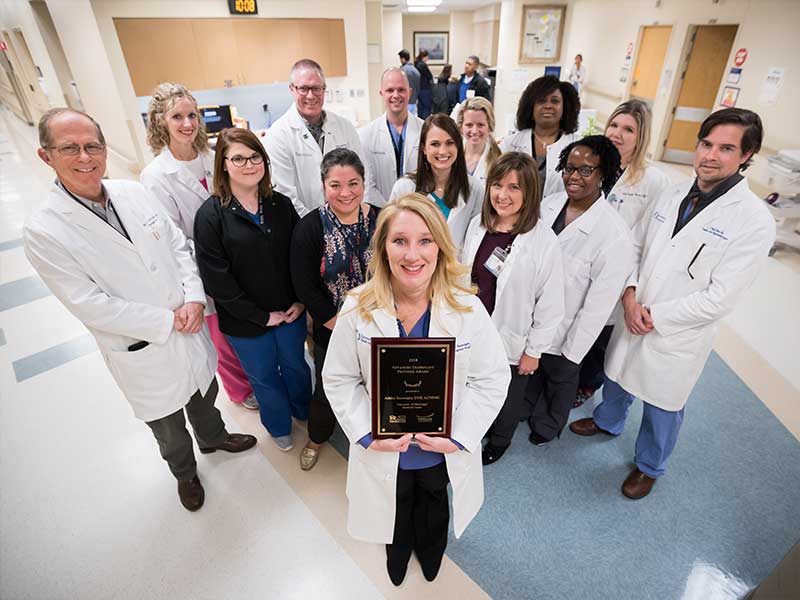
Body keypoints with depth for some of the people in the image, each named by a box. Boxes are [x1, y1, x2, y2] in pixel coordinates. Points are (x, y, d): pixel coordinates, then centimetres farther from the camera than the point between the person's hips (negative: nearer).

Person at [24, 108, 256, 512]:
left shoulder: (134, 192, -5)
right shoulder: (43, 232, -19)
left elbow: (179, 246, -1)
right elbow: (90, 305, -20)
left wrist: (194, 299, -15)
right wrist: (168, 321, -19)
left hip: (190, 331, 4)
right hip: (144, 354, -4)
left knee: (204, 396, 29)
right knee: (169, 429, 21)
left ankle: (213, 437, 60)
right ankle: (185, 473, 51)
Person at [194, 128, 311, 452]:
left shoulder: (281, 204, -3)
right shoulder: (210, 215, -14)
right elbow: (216, 279, -16)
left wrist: (301, 301, -7)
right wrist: (261, 316, -14)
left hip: (290, 311, 3)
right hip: (245, 322, -2)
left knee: (296, 366, 22)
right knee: (264, 377, 18)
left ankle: (306, 411, 51)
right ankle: (279, 426, 46)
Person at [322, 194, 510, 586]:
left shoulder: (468, 310, -23)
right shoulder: (357, 310, -22)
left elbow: (492, 379, -14)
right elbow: (340, 379, -12)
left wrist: (459, 437, -20)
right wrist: (367, 434, -19)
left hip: (443, 452, 1)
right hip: (383, 451, 0)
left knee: (433, 509, 34)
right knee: (395, 510, 32)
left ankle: (430, 552, 70)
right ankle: (397, 551, 68)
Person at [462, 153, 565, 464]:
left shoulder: (544, 241, -21)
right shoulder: (478, 223, -6)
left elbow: (550, 304, -14)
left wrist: (533, 351, -9)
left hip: (511, 340, -3)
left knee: (507, 398, 22)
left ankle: (499, 441, 52)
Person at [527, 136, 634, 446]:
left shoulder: (615, 235, -26)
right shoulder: (549, 203, -10)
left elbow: (599, 304, -20)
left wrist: (573, 350, -13)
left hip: (562, 331, -4)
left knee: (560, 379, 24)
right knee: (532, 369, 29)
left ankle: (547, 426, 54)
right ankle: (530, 407, 60)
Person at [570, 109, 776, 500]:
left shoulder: (755, 222, -18)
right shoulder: (673, 194, -2)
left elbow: (719, 299, -20)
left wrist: (655, 316, -17)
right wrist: (630, 293, -11)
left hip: (678, 336, -4)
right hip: (632, 319, 5)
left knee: (661, 408, 15)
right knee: (617, 376, 26)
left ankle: (648, 467, 43)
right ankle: (607, 421, 56)